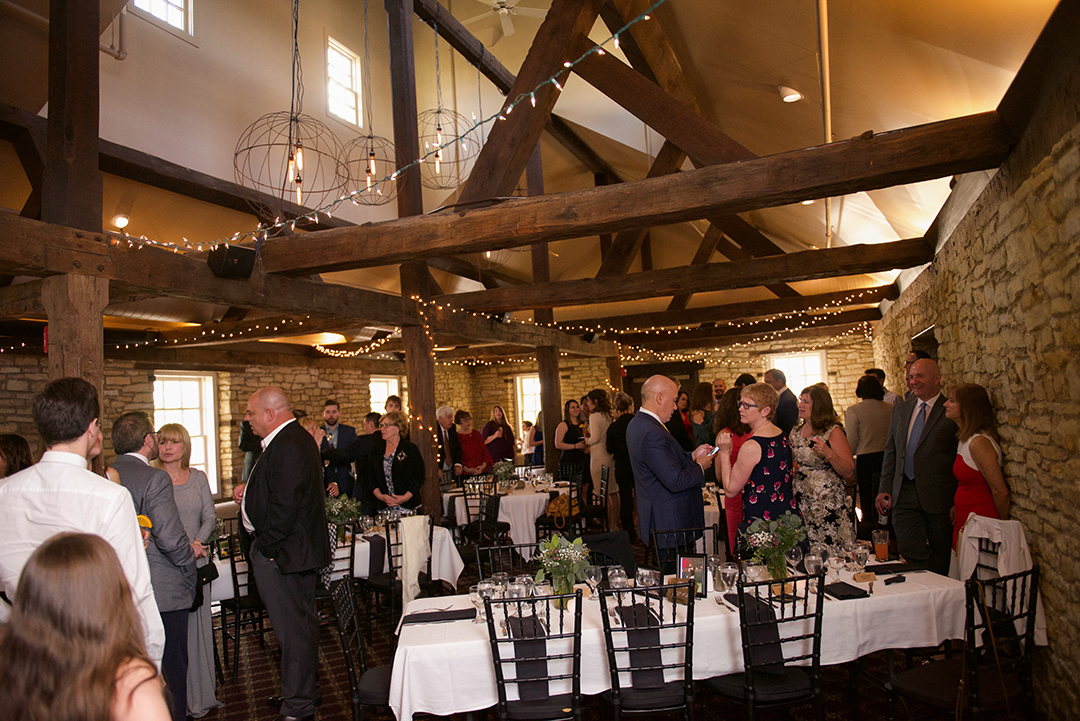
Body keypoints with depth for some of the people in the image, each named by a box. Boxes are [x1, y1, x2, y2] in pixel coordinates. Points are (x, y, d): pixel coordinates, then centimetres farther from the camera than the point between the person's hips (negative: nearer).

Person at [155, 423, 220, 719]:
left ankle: (200, 696, 21)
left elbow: (209, 518, 6)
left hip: (196, 561, 3)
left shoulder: (198, 478, 6)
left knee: (196, 625, 9)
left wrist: (196, 544, -12)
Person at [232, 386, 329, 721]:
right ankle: (305, 691, 35)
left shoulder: (287, 446, -22)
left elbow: (284, 506, -26)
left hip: (280, 554, -11)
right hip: (296, 549, 11)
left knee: (294, 629, 1)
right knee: (300, 624, 20)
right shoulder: (294, 438, 13)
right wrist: (249, 490, 10)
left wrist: (265, 548, -16)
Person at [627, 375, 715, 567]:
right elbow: (675, 481, -25)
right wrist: (700, 467, -8)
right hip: (671, 526, -10)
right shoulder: (651, 433, -24)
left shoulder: (637, 424, 9)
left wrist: (692, 456, 11)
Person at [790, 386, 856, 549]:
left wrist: (829, 454, -26)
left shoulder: (833, 432, -7)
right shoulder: (795, 432, 10)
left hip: (827, 504, -5)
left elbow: (849, 472, -13)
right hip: (801, 504, 5)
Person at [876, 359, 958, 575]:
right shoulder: (901, 409, 12)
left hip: (940, 497, -4)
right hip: (905, 496, 4)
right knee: (909, 550, -3)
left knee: (942, 556, 7)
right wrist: (885, 488, 8)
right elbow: (891, 451, 15)